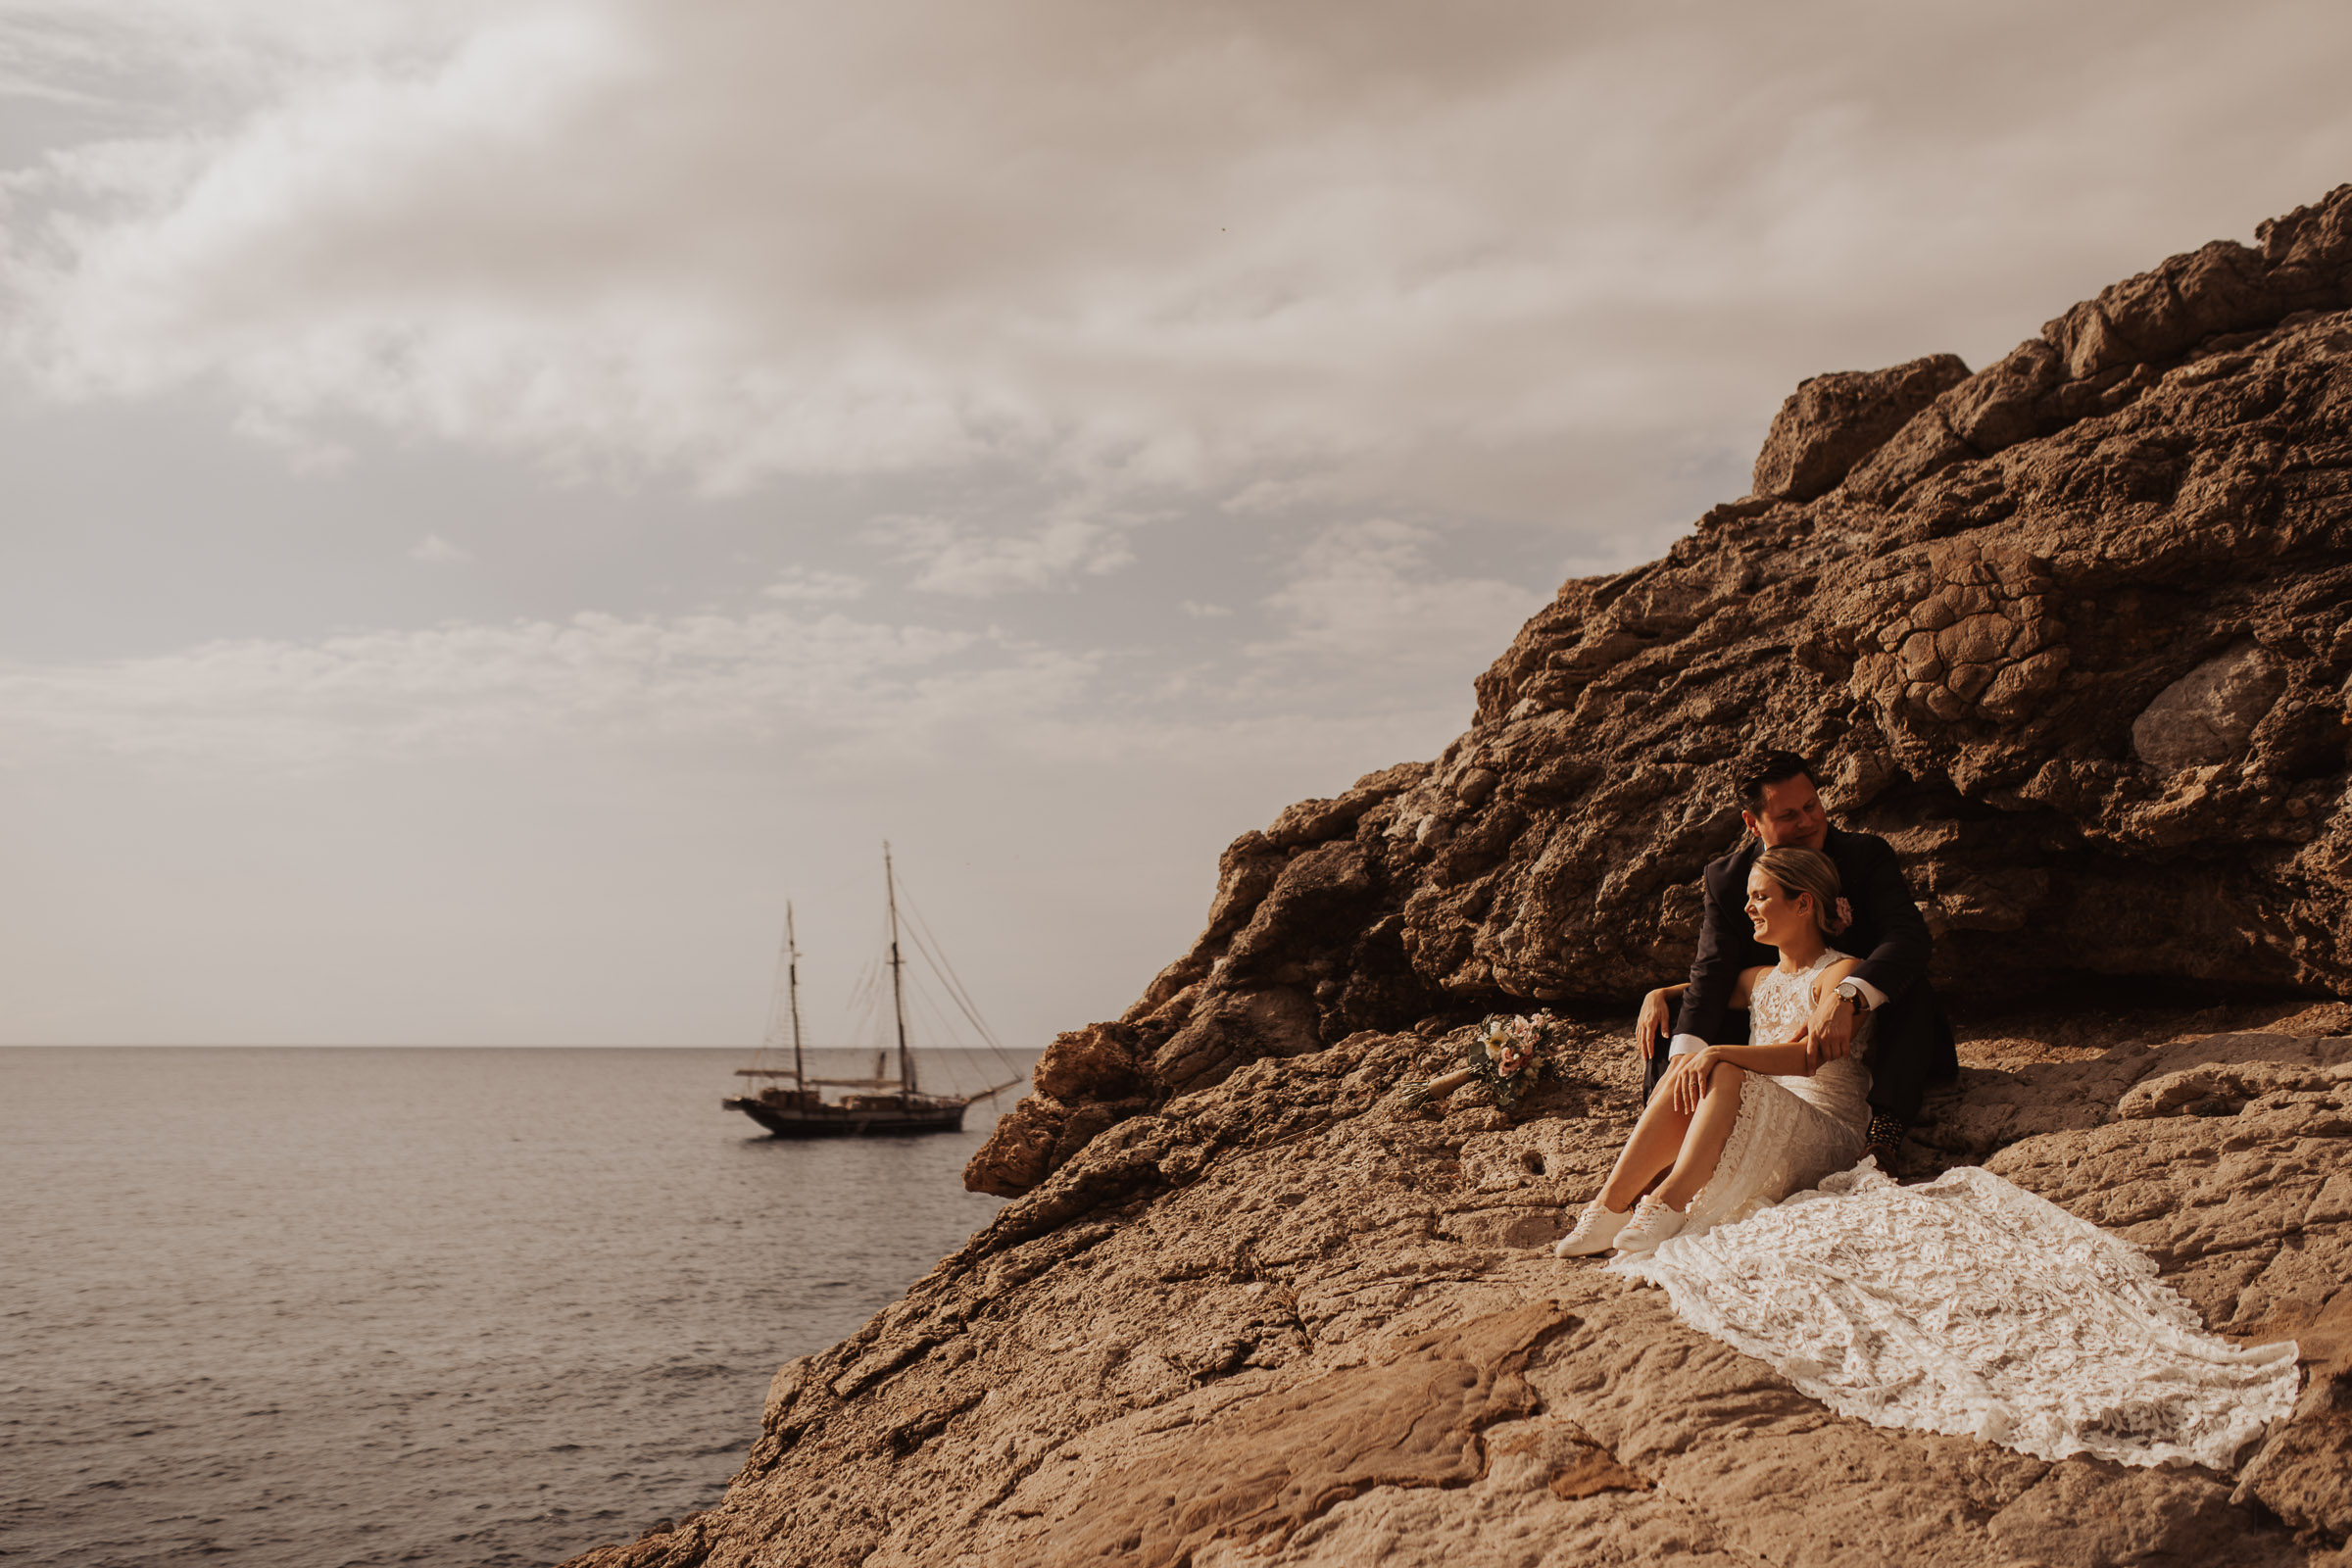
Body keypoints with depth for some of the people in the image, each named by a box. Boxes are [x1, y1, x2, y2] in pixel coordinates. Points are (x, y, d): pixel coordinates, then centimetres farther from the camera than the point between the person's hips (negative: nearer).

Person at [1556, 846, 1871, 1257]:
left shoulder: (1844, 972, -1)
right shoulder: (1758, 981, 21)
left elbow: (1810, 1057, -18)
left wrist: (1718, 1053, -30)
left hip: (1826, 1137, -6)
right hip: (1761, 1136, 6)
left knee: (1726, 1075, -32)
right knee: (1685, 1075, -23)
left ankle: (1669, 1206, -40)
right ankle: (1611, 1207, -32)